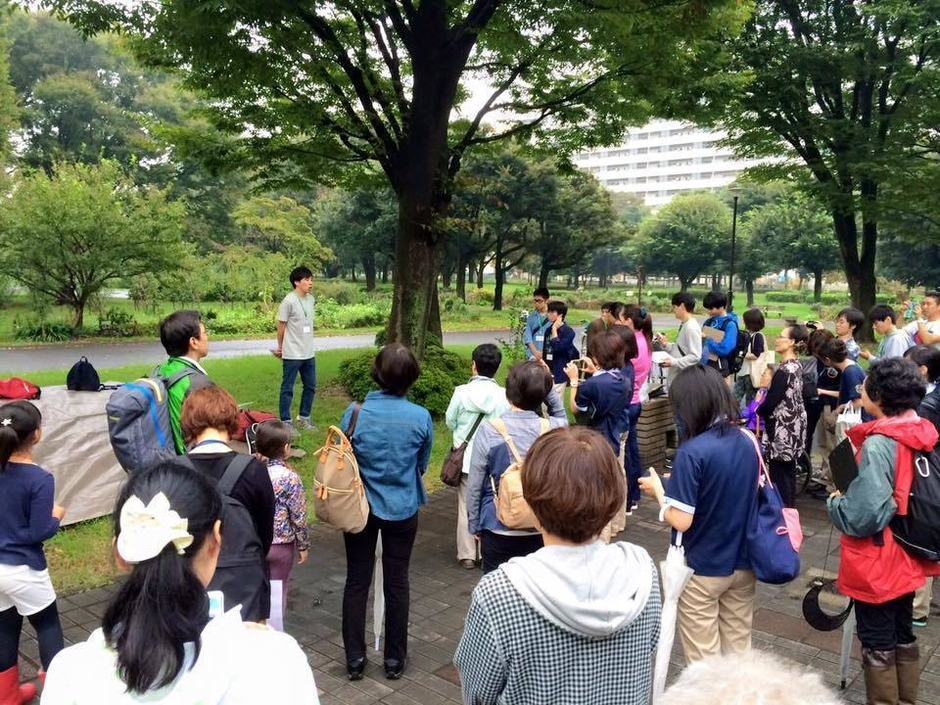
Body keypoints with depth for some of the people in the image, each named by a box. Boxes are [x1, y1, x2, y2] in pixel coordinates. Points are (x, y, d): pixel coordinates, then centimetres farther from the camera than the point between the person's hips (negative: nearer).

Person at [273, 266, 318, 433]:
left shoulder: (311, 299, 6)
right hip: (292, 354, -7)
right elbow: (281, 325, -7)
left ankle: (304, 417, 28)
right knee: (288, 388, 3)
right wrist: (280, 347, 2)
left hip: (309, 353, 7)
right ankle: (285, 422, 12)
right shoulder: (289, 301, -15)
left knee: (310, 387, 14)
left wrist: (308, 345, 16)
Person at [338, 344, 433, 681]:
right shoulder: (421, 417, -15)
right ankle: (395, 658, 26)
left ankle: (355, 658, 24)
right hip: (402, 510, 0)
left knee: (357, 581, 14)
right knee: (397, 582, 14)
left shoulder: (355, 413, -15)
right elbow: (422, 465, 1)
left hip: (360, 508, 0)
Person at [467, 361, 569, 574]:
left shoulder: (489, 431, -15)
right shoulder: (553, 429, -10)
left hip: (498, 529, -2)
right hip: (541, 530, 2)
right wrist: (547, 384, 4)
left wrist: (474, 524, 6)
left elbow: (475, 485, -8)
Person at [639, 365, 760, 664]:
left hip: (702, 569, -6)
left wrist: (658, 490, -6)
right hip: (743, 563, 6)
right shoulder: (749, 441, -4)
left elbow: (681, 521, -24)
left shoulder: (692, 452, -24)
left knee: (703, 656, 12)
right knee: (739, 648, 20)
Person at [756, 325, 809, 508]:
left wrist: (753, 412, -2)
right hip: (794, 427, 10)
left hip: (783, 429, -10)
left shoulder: (784, 370, -21)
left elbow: (770, 403, -18)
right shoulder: (797, 366, 8)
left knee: (778, 474, -2)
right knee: (789, 471, 16)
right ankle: (789, 509, 26)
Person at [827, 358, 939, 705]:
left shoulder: (878, 444, -27)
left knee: (878, 646, 9)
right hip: (908, 559, 8)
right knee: (903, 637, 23)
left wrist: (835, 501, -9)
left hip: (877, 565, -8)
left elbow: (862, 516, -29)